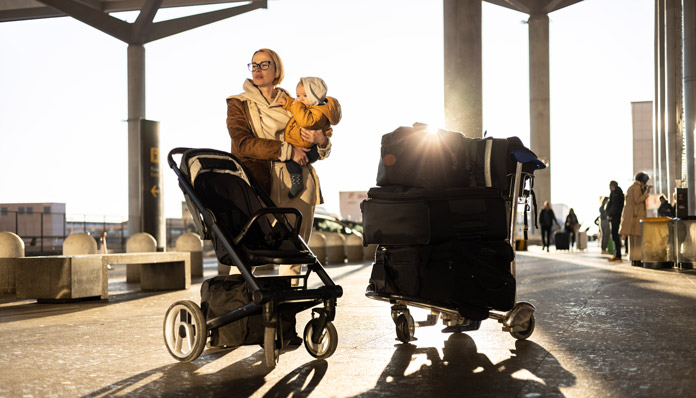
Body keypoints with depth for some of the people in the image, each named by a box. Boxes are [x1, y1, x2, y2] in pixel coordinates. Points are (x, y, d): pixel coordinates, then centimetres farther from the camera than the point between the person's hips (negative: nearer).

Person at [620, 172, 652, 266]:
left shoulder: (630, 188, 20)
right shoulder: (637, 187, -8)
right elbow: (637, 200, -17)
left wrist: (645, 190, 23)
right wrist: (647, 192, -11)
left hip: (630, 215, 9)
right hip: (637, 215, -9)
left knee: (632, 238, 9)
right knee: (638, 237, -9)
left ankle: (633, 259, 10)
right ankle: (636, 260, -11)